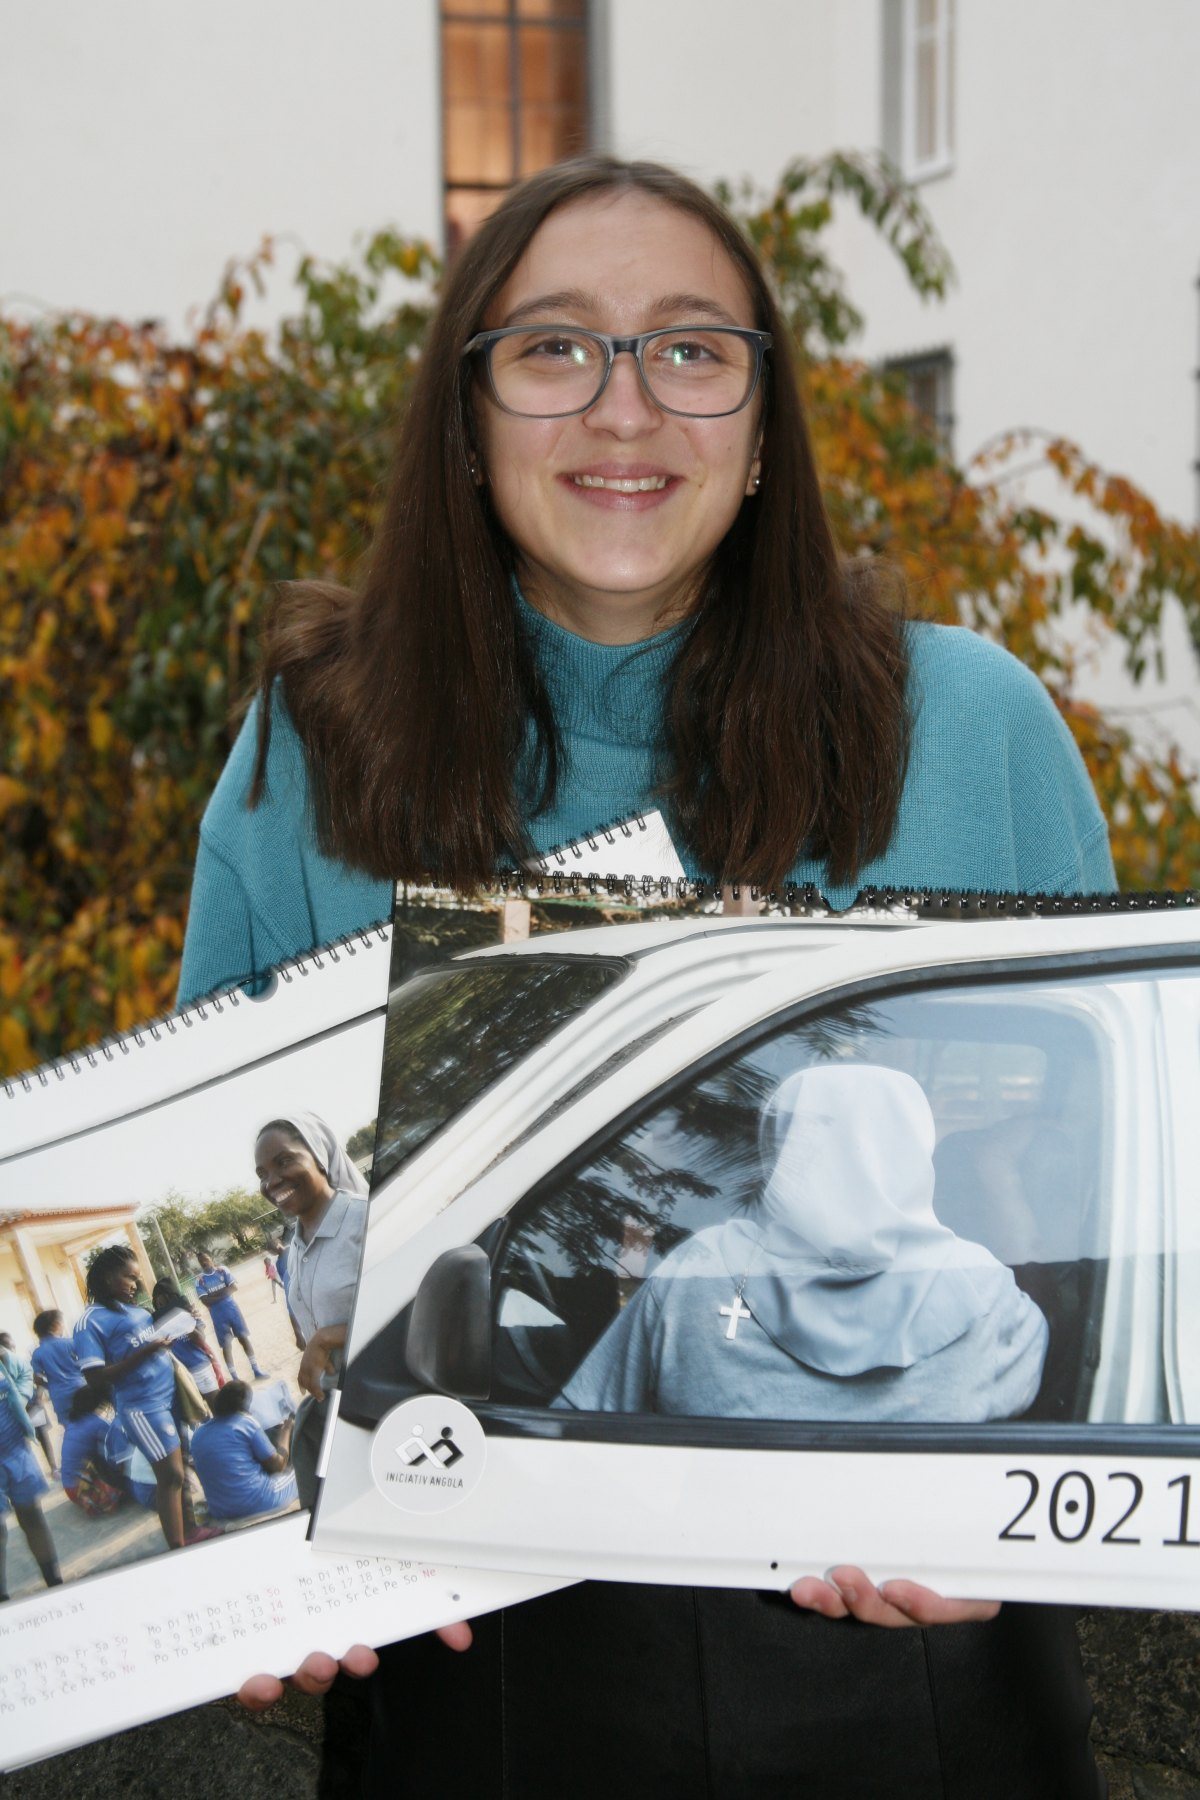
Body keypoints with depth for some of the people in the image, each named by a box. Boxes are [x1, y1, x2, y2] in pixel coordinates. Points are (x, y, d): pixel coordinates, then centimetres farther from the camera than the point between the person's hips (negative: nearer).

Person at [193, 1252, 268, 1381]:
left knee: (244, 1337, 4)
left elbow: (234, 1287, -9)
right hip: (218, 1315, -1)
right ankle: (234, 1377, 6)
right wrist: (223, 1293, -19)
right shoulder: (200, 1280, -5)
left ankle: (256, 1369, 12)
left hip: (232, 1308, 1)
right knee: (226, 1344, 0)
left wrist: (215, 1294, -16)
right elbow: (205, 1301, -14)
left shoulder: (222, 1270, 0)